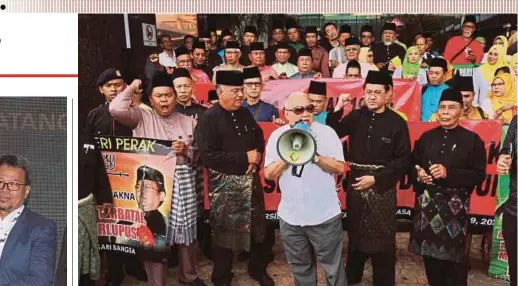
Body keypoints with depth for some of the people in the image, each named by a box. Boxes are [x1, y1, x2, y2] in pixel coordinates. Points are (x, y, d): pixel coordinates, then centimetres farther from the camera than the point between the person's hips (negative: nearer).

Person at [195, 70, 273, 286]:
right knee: (225, 232, 7)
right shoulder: (208, 119, -13)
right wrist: (244, 158, -18)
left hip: (251, 180, 6)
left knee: (257, 228, 16)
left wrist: (256, 158, -3)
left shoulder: (245, 114, 8)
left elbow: (259, 138, 19)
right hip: (225, 185, -6)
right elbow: (208, 157, -21)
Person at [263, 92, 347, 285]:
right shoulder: (277, 136, -1)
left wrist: (315, 156, -22)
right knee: (300, 268, 19)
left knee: (333, 267, 10)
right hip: (291, 217, 2)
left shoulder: (326, 132, -6)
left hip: (325, 216, -2)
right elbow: (269, 174, -4)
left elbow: (340, 168, -10)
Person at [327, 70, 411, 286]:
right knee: (356, 234, 16)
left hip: (382, 186, -3)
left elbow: (403, 160, -9)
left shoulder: (397, 122, -7)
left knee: (382, 239, 4)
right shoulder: (356, 116, 3)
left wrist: (376, 179, -14)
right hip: (356, 183, 3)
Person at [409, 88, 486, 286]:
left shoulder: (472, 140, 0)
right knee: (430, 255, 8)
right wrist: (418, 175, -6)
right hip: (426, 203, 3)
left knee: (454, 257, -2)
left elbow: (479, 175, -5)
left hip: (455, 205, -3)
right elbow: (412, 165, 17)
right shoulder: (426, 137, 10)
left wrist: (449, 173, -17)